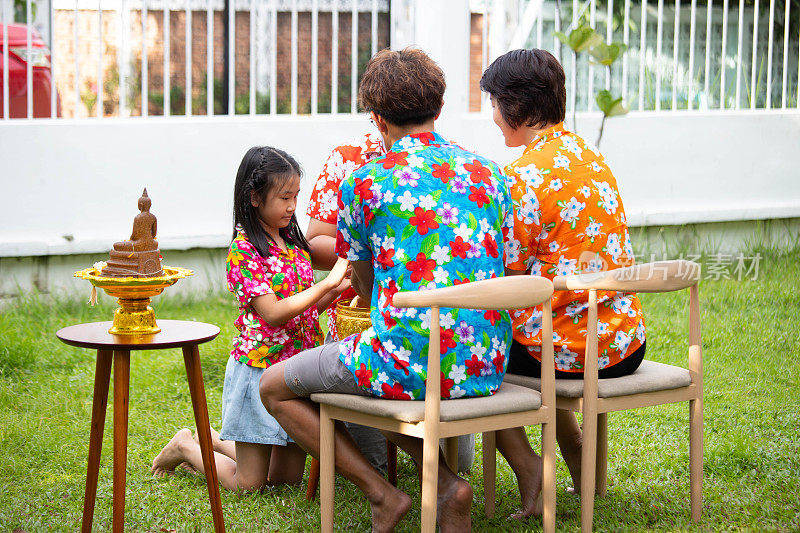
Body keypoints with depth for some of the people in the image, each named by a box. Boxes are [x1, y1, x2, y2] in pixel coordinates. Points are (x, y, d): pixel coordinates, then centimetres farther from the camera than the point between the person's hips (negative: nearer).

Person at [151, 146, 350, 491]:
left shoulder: (291, 243, 9)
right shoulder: (243, 250, -14)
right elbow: (272, 313, -21)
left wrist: (339, 289, -4)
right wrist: (327, 283, -24)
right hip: (261, 367, -7)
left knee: (288, 476, 12)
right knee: (248, 483, 0)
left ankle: (215, 440, 32)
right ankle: (186, 447, 25)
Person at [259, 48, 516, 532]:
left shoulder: (364, 183, -4)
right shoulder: (489, 173, 9)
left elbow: (366, 289, 9)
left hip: (408, 362, -6)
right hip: (487, 368, 6)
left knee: (274, 387, 16)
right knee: (382, 381, 35)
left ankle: (382, 493, 4)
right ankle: (446, 483, 11)